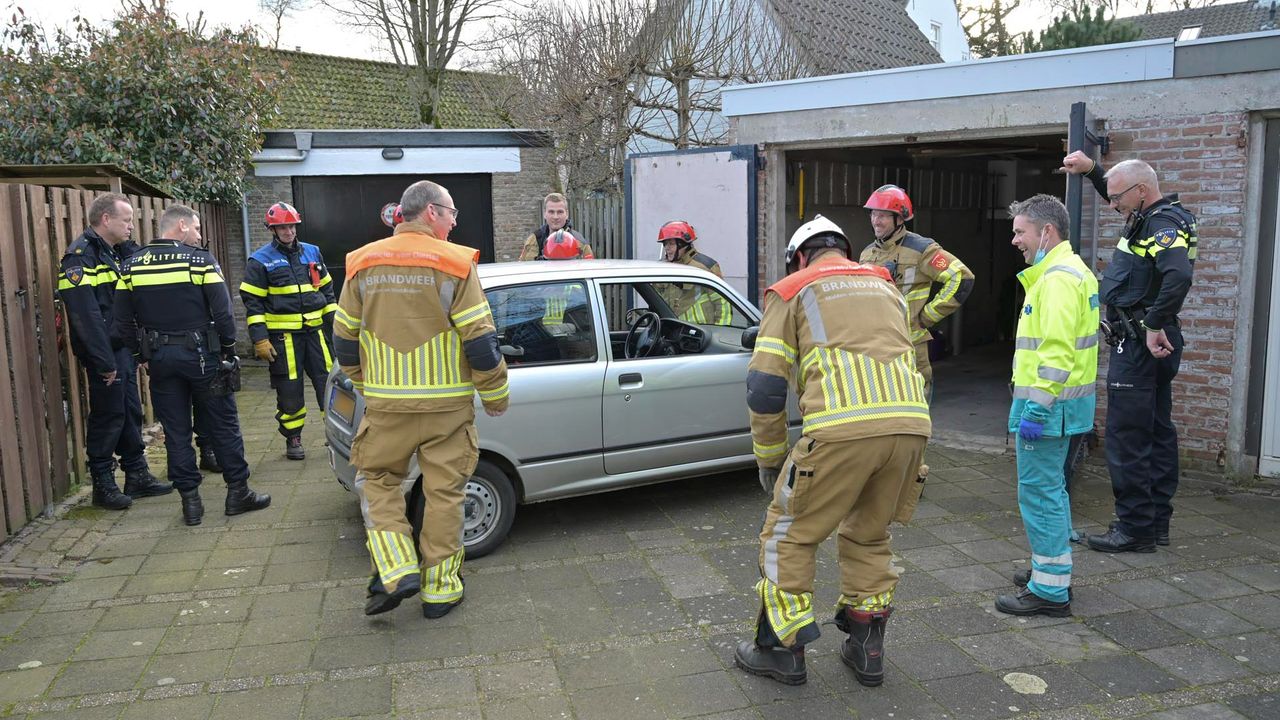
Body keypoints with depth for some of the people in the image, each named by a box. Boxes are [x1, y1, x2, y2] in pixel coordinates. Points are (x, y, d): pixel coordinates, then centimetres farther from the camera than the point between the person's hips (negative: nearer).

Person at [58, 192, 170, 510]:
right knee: (107, 417, 0)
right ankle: (103, 484, 12)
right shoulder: (80, 256, -15)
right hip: (104, 354, -9)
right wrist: (104, 361, -22)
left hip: (124, 349, 9)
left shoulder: (119, 251, 14)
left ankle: (137, 475, 24)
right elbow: (85, 314, -21)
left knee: (131, 412, 14)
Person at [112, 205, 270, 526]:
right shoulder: (201, 260, -8)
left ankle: (190, 500, 13)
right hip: (200, 355, -4)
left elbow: (123, 322, 6)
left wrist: (142, 354, 15)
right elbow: (223, 312, -12)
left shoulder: (132, 265, 5)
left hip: (159, 358, 4)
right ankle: (238, 492, 13)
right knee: (223, 425, 7)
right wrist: (228, 350, 0)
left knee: (176, 431, 9)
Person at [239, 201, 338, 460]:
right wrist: (260, 339, -10)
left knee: (328, 381, 4)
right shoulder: (260, 260, -2)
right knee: (289, 390, 2)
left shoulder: (312, 253, 11)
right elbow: (252, 303, -4)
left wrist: (334, 323, 13)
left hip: (315, 330, 4)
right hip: (283, 335, -4)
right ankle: (293, 439, 17)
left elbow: (326, 290, 18)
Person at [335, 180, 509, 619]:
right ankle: (440, 588, 17)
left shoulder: (363, 265, 4)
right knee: (444, 491, 8)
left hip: (385, 403, 3)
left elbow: (344, 339, 10)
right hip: (446, 403, -2)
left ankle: (395, 571, 6)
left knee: (377, 479, 18)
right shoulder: (454, 265, -8)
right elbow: (479, 340, -10)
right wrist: (495, 396, 2)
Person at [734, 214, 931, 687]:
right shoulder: (886, 287, 30)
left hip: (842, 430, -6)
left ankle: (782, 649, 21)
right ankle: (866, 649, 31)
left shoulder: (792, 290, 13)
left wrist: (770, 460, 15)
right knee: (869, 536, 25)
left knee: (789, 534, 13)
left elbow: (765, 385, 6)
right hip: (911, 423, 6)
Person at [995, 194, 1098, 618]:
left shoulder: (1058, 278, -18)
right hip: (1055, 402, 11)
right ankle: (1055, 570, 32)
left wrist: (1037, 408, -25)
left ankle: (1050, 591, 3)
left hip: (1048, 404, -11)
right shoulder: (1070, 270, 17)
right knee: (1050, 488, 20)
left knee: (1039, 491, -5)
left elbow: (1057, 351, -26)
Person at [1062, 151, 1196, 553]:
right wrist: (1090, 170, 19)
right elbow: (1119, 191, 33)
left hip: (1139, 345, -11)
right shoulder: (1152, 217, 13)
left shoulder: (1162, 224, -16)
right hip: (1149, 344, 11)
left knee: (1127, 437, -6)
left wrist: (1154, 325, -27)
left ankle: (1135, 529, 1)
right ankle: (1156, 523, 26)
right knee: (1157, 433, 15)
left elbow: (1179, 275, -34)